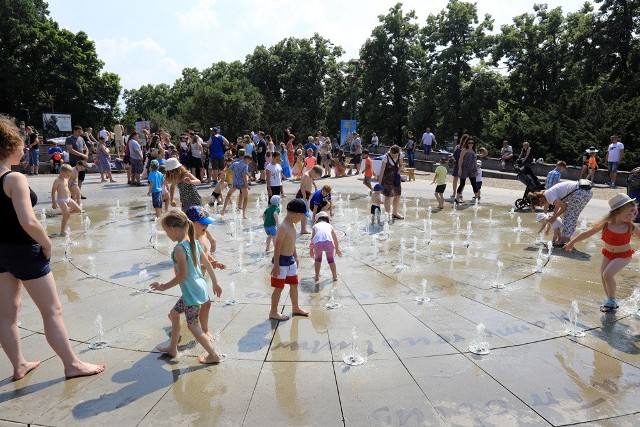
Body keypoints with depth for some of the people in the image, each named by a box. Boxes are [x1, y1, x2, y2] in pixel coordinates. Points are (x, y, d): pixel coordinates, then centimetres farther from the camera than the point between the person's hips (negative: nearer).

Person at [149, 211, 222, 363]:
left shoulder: (179, 249, -23)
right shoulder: (194, 242, 2)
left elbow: (182, 275, -22)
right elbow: (208, 263, 9)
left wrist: (164, 286, -9)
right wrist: (215, 283, 19)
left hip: (192, 293, -9)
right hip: (199, 287, 9)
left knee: (193, 326, 6)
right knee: (174, 314, 23)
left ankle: (213, 355, 17)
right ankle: (172, 348, 38)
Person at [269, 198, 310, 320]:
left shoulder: (292, 224, 6)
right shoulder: (283, 227, -23)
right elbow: (277, 247, -23)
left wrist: (295, 257, 23)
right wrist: (276, 266, -22)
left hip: (291, 260, 9)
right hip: (281, 260, -9)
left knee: (294, 284, 18)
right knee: (279, 287, 2)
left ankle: (295, 308, 34)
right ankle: (273, 312, 17)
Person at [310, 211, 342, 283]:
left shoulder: (315, 226, 30)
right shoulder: (329, 225, 34)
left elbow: (312, 238, 33)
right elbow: (335, 239, 44)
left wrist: (311, 250, 48)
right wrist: (337, 249, 59)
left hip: (318, 243, 0)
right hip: (328, 242, 0)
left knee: (318, 259, 28)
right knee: (330, 259, 26)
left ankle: (317, 277, 30)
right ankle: (335, 277, 32)